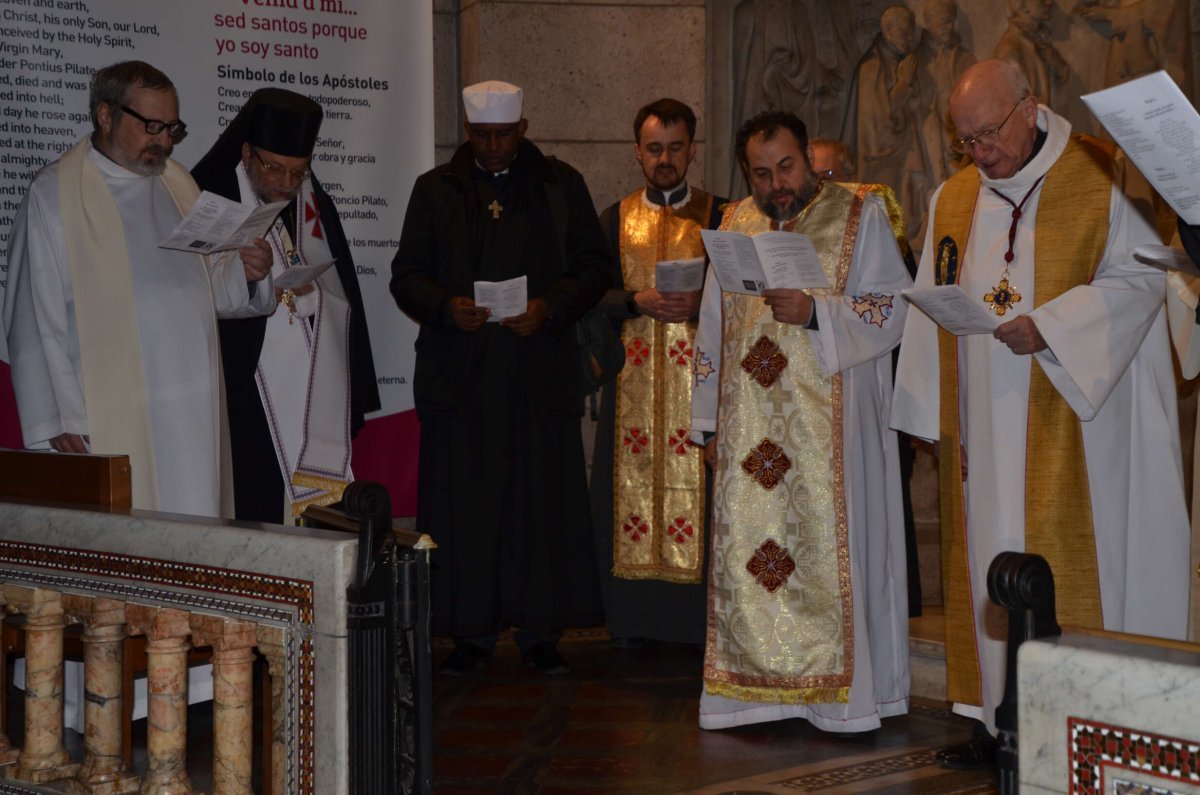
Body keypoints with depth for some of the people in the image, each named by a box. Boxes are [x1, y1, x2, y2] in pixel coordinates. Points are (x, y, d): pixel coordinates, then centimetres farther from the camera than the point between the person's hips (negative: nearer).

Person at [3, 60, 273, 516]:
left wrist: (244, 273, -4)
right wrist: (58, 421, -12)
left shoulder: (177, 184, 15)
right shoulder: (54, 195, -3)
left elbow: (209, 289, 19)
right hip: (110, 422, -5)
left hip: (195, 411, 6)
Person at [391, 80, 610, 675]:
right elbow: (407, 275, 8)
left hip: (541, 373, 0)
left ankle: (540, 631, 9)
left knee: (542, 502, 0)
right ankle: (471, 633, 8)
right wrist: (445, 307, -13)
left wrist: (550, 307, -11)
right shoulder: (436, 190, 11)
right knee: (463, 505, -1)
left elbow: (594, 267, 7)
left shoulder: (561, 186, 9)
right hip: (459, 375, 0)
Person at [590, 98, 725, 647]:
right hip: (634, 378, 2)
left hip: (698, 375, -2)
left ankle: (700, 617, -1)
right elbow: (592, 295, 8)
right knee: (632, 482, -1)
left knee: (696, 488, -7)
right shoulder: (616, 219, 13)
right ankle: (634, 617, 6)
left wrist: (701, 303, -16)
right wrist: (638, 302, -11)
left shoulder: (717, 216, 7)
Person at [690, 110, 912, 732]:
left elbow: (890, 309, -6)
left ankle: (841, 691, 3)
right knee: (748, 548, 2)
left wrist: (814, 312, -21)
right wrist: (709, 420, 12)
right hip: (749, 425, 4)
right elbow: (713, 328, 17)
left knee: (828, 546, -4)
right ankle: (757, 687, 9)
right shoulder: (735, 224, 14)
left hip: (831, 422, -4)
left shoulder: (861, 214, 2)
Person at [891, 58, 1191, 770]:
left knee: (1065, 564, -6)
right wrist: (943, 418, 6)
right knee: (990, 560, 5)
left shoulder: (1103, 176, -2)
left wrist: (1048, 326, -18)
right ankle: (1002, 718, 11)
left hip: (1071, 414, -5)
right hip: (985, 420, 5)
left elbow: (1139, 279, -6)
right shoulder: (953, 199, 13)